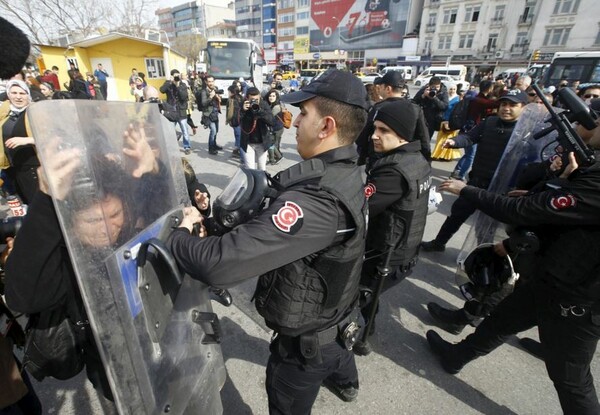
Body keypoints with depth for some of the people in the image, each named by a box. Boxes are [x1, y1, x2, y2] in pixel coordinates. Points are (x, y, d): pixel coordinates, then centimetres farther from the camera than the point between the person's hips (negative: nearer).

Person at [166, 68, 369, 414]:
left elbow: (221, 263, -41)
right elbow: (275, 224, -3)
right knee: (334, 346, 40)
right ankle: (347, 382, 75)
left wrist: (179, 235, -20)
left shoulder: (315, 200, -40)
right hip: (335, 312, 9)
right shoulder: (346, 172, -9)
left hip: (304, 336, -8)